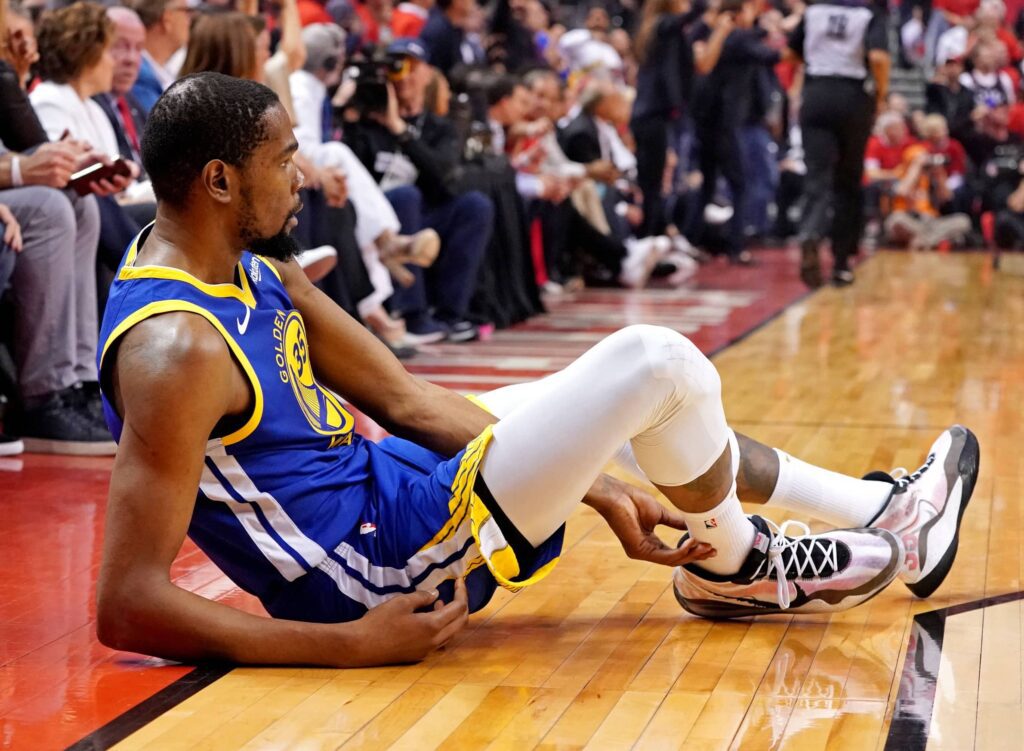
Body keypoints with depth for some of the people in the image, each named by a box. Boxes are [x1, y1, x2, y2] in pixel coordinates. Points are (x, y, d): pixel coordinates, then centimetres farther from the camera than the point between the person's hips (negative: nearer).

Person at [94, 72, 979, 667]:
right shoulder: (178, 348, -26)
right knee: (657, 365, -11)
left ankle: (880, 513, 31)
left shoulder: (252, 267, 4)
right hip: (384, 557, -10)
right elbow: (129, 607, -28)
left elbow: (402, 398, 6)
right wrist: (351, 646, -27)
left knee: (658, 391, 20)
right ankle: (738, 567, 17)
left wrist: (598, 489, 3)